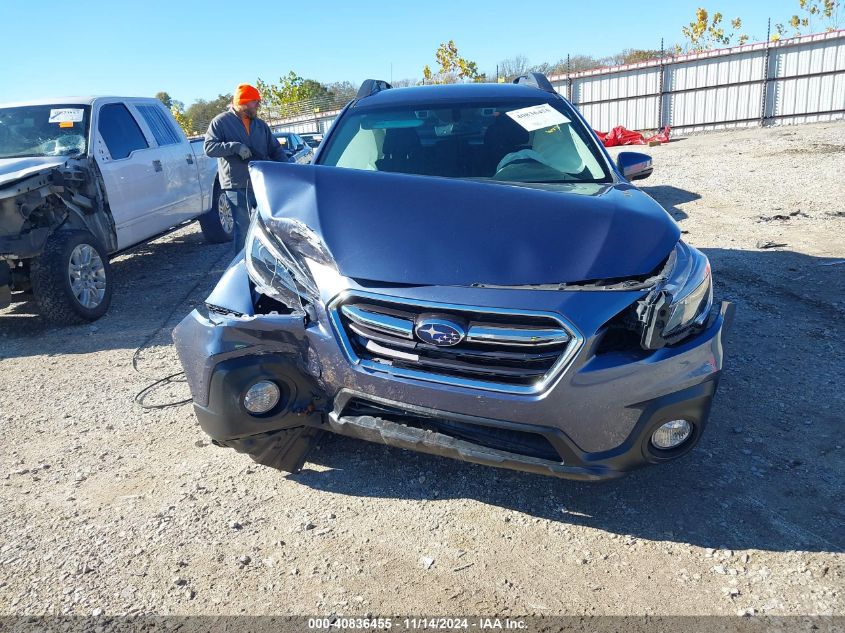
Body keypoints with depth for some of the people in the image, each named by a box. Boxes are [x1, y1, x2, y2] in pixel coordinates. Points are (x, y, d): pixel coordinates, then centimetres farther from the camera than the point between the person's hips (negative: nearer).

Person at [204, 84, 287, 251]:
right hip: (237, 186, -5)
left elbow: (275, 149, 19)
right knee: (243, 228, -5)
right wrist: (235, 146, -20)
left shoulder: (260, 125, 17)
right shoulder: (221, 122, 2)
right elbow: (209, 147, -7)